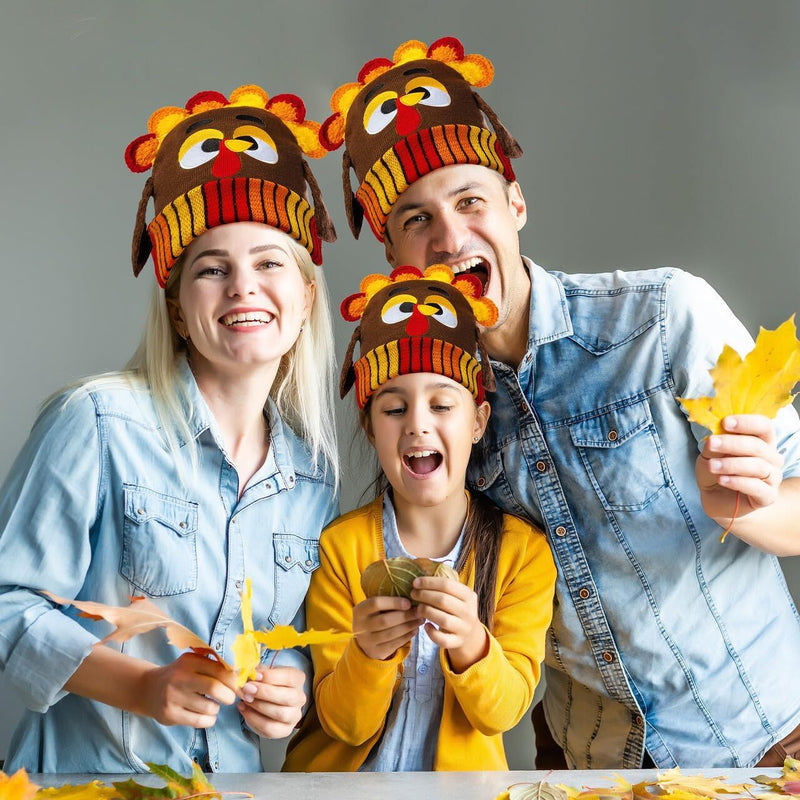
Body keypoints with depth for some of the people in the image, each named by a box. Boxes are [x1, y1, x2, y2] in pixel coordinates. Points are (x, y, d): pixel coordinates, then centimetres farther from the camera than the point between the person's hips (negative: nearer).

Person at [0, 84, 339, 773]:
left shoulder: (314, 471, 1)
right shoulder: (99, 421, -14)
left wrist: (294, 682, -7)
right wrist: (141, 687, -21)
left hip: (234, 770, 4)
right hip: (83, 769, -4)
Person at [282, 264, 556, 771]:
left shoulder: (524, 551, -5)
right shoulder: (339, 547, -6)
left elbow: (503, 713, -7)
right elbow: (344, 724, -5)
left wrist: (471, 646, -25)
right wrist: (367, 654, -23)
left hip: (462, 769, 1)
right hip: (344, 770, 0)